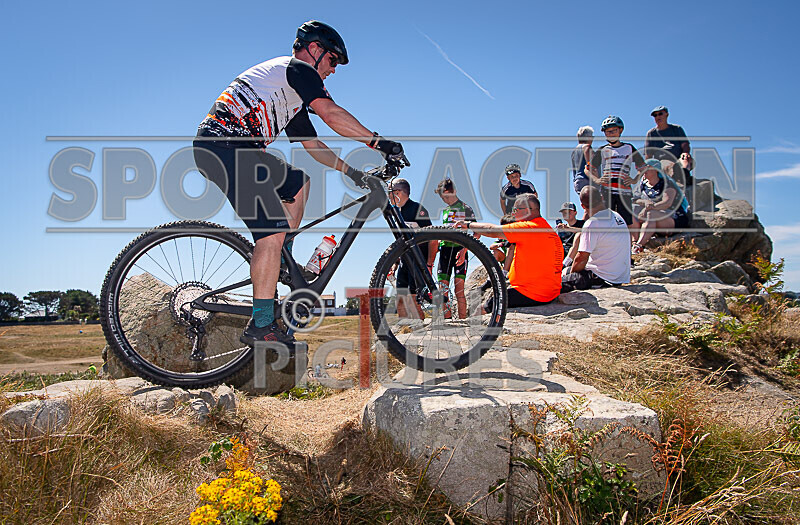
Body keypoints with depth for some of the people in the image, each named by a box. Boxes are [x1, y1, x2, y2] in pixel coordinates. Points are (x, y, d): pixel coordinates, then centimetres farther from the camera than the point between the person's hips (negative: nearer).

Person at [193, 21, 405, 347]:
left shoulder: (293, 98, 29)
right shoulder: (298, 68, 0)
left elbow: (312, 144, 29)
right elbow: (331, 114, -16)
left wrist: (350, 171, 25)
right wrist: (378, 142, -13)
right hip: (226, 146, -11)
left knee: (298, 183, 20)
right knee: (273, 231, -16)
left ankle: (282, 266, 16)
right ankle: (261, 326, -13)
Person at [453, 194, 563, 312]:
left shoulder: (527, 228, -15)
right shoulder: (550, 230, 14)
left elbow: (492, 231, -13)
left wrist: (468, 224, 1)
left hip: (531, 295, -10)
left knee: (485, 307, -4)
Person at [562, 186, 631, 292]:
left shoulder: (592, 224, -20)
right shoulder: (617, 216, 7)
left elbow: (581, 258, -17)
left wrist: (571, 275, 1)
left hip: (601, 280, -9)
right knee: (567, 270, 23)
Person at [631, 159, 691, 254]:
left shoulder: (667, 183, -8)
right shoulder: (642, 183, 10)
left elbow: (667, 203, -25)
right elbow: (634, 200, 2)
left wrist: (650, 207, -38)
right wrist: (645, 202, -20)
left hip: (674, 218, -6)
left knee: (651, 214, -36)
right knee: (632, 212, -19)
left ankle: (639, 245, -52)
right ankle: (636, 241, -33)